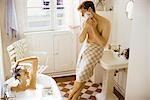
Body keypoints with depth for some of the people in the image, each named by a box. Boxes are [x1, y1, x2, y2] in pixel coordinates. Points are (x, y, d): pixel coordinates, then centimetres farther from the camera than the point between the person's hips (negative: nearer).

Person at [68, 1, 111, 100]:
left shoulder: (105, 23, -16)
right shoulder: (86, 22, 1)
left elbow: (103, 43, -19)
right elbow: (81, 40, -1)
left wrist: (93, 28, -22)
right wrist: (86, 27, -16)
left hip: (95, 49, -5)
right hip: (85, 47, 5)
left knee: (82, 75, -7)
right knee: (80, 76, 4)